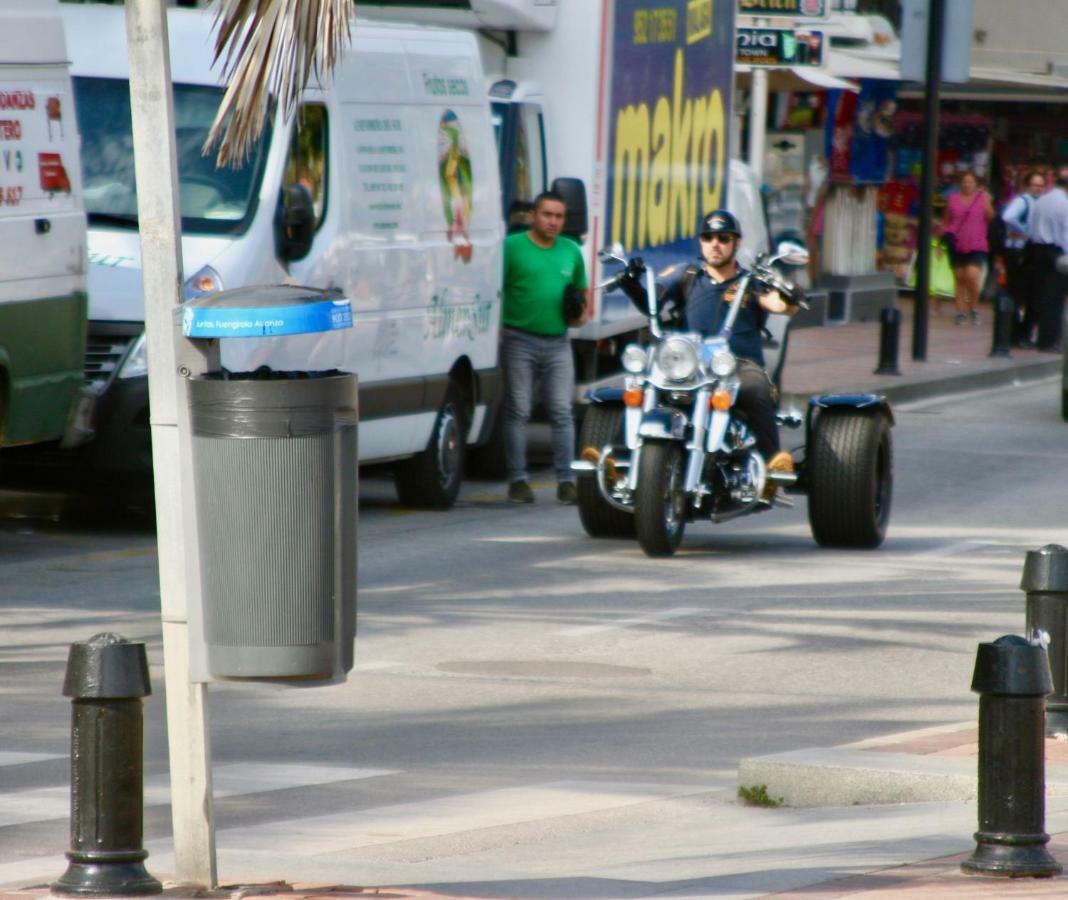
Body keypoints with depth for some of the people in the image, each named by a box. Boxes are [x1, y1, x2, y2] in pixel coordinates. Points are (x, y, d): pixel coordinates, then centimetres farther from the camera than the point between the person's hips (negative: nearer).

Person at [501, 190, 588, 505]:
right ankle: (518, 480, 2)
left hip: (558, 342, 4)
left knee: (562, 413, 0)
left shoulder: (571, 251, 13)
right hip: (520, 340, -4)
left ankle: (565, 480, 2)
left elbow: (582, 290, 24)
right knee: (518, 412, -1)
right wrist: (496, 330, -14)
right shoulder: (512, 246, -2)